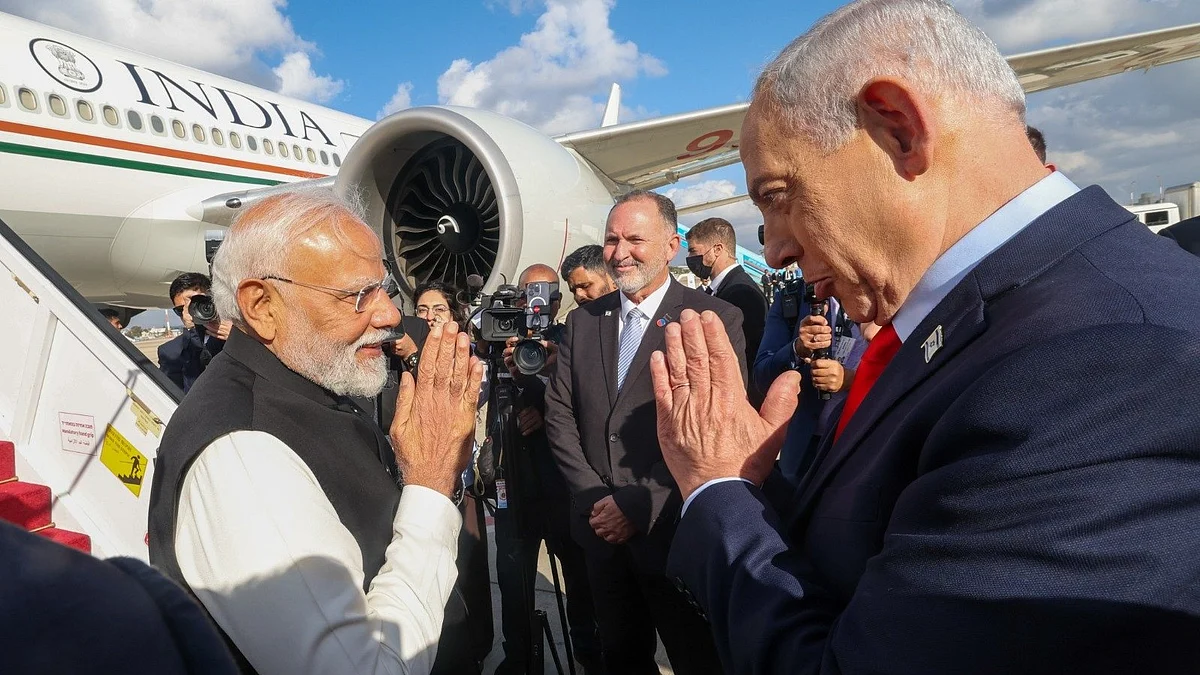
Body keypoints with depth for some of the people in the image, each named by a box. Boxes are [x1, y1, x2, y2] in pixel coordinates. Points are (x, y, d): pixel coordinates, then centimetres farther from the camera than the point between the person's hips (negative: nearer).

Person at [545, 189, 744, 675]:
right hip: (602, 527, 5)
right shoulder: (582, 321, 7)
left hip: (674, 532, -4)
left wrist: (639, 505, -17)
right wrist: (592, 495, -5)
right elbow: (559, 413, 6)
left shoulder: (716, 320, -10)